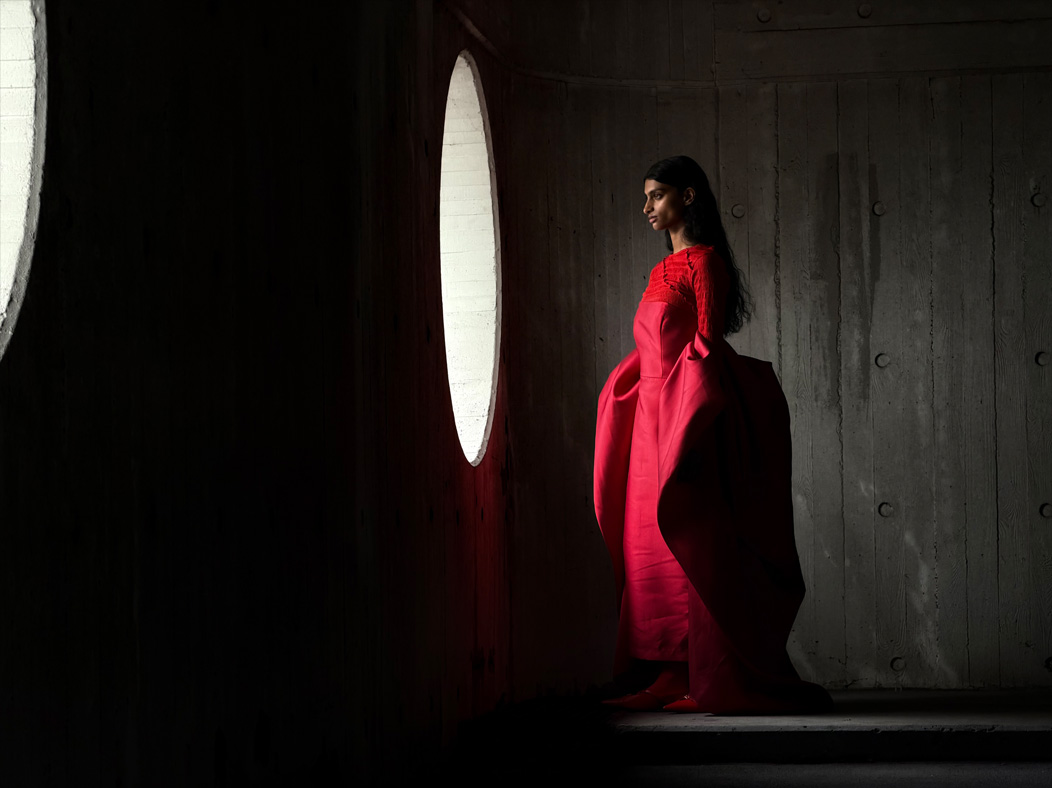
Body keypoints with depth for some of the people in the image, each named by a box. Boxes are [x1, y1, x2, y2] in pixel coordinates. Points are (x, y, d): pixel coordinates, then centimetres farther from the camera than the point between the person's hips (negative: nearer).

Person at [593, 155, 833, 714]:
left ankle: (720, 683, -5)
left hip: (686, 421, -9)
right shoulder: (667, 269, 18)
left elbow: (706, 349, -14)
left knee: (695, 552, -8)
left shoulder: (704, 262, -7)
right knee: (653, 555, 7)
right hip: (653, 426, 9)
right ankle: (669, 679, 11)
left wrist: (688, 436, -19)